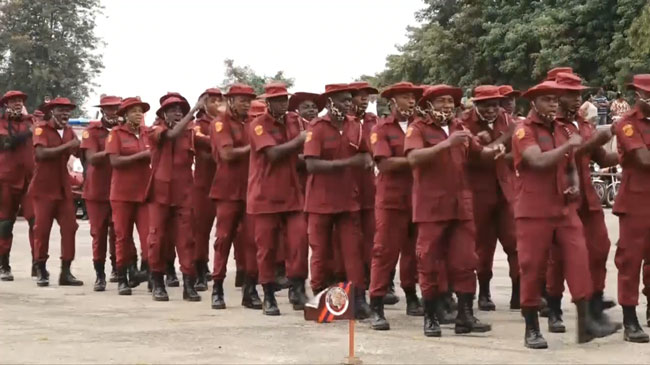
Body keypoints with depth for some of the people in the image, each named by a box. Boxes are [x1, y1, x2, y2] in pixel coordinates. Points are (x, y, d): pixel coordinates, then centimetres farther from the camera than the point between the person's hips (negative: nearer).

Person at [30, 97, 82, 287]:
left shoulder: (69, 132, 11)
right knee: (42, 229, -1)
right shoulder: (41, 128, -7)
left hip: (63, 187, 5)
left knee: (69, 227, -2)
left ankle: (65, 272, 3)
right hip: (44, 187, -5)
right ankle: (41, 271, 9)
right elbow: (41, 153, -22)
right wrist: (67, 146, -23)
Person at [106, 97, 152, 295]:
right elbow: (115, 161, -13)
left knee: (149, 234, -6)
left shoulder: (148, 133, 9)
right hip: (122, 192, -3)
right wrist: (141, 155, -18)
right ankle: (122, 280, 11)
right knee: (123, 236, 4)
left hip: (145, 191, 3)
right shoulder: (116, 133, -2)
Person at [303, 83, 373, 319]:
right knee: (320, 251, 6)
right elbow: (312, 165, -20)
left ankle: (359, 298, 0)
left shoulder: (355, 126, 5)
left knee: (353, 249, 0)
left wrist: (367, 160, -4)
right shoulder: (316, 127, -11)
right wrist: (347, 162, -25)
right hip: (321, 200, -4)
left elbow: (364, 152, 21)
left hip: (349, 198, 4)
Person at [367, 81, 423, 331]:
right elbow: (385, 163, -15)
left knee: (413, 250, 13)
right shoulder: (381, 129, -3)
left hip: (417, 197, 4)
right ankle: (376, 308, -5)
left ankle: (412, 299, 26)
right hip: (391, 198, -4)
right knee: (385, 251, -5)